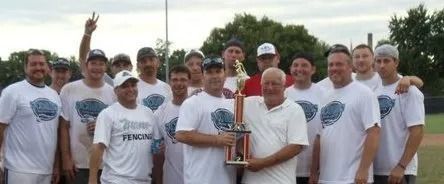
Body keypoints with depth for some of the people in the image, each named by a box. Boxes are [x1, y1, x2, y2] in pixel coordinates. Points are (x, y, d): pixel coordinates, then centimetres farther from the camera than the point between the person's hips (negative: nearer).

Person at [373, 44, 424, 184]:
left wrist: (401, 166, -20)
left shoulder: (408, 91, -9)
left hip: (400, 171, -7)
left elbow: (417, 132, -15)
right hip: (375, 170, 7)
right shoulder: (374, 92, 12)